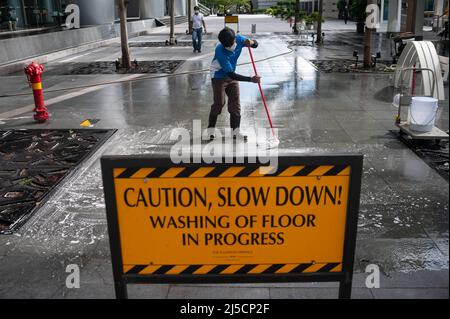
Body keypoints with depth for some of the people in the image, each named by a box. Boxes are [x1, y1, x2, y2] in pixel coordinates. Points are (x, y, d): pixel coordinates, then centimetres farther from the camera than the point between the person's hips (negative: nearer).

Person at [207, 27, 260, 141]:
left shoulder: (238, 39, -18)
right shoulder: (220, 51, -33)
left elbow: (255, 44, -1)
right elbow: (231, 74, -32)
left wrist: (251, 42, -27)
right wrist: (250, 79, -36)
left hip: (232, 76, 5)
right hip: (219, 76, -5)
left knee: (235, 103, 1)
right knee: (219, 103, -8)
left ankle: (235, 131, 7)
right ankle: (210, 129, 9)